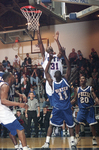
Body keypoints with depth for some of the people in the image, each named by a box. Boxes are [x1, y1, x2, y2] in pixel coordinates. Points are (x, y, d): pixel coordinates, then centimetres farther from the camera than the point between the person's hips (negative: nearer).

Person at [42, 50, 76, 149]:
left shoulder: (52, 84, -10)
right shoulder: (65, 80, -10)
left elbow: (46, 72, 1)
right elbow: (69, 67, -1)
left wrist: (50, 60, 4)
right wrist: (64, 56, 1)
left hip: (57, 109, 0)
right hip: (67, 108, 0)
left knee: (51, 125, 9)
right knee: (70, 125, 11)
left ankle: (47, 142, 4)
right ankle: (72, 142, 7)